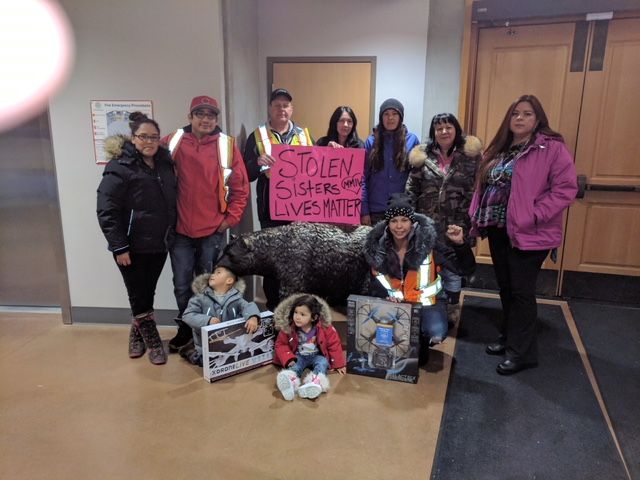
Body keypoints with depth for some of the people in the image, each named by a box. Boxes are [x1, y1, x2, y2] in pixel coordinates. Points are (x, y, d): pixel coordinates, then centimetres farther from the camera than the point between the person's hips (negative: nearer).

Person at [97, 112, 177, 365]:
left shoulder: (165, 163, 7)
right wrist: (119, 247, -18)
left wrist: (171, 234, 12)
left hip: (159, 244, 5)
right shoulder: (120, 167, -11)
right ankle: (152, 342, 23)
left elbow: (172, 202, 16)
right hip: (132, 247, -5)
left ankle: (137, 334, 35)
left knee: (147, 293, 15)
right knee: (139, 296, 6)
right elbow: (106, 211, -15)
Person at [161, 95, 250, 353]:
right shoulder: (173, 142, 2)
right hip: (180, 228, 1)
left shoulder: (227, 144, -1)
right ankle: (185, 327, 28)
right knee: (182, 284, 8)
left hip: (212, 229, -1)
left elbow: (240, 187, 1)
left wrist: (231, 218, -3)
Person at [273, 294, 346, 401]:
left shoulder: (324, 328, -14)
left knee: (323, 363, -29)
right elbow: (281, 344, -3)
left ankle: (316, 382, -59)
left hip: (317, 356, 0)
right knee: (295, 366, -30)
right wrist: (288, 359, -20)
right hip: (298, 357, 0)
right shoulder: (288, 328, -13)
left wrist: (338, 364, -2)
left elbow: (334, 344, -4)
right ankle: (290, 381, -63)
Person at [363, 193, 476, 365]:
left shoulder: (428, 242, -14)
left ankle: (421, 344, 9)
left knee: (436, 333, -31)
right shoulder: (378, 246, -6)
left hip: (426, 302, -1)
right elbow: (375, 284, 3)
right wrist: (386, 296, -18)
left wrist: (460, 244, -30)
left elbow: (464, 269, -13)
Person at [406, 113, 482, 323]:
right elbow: (411, 190, 2)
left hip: (456, 226, -1)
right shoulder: (422, 155, 0)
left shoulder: (471, 156, -2)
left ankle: (451, 311, 28)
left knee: (452, 271, 12)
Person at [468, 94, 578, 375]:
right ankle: (508, 337, 34)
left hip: (529, 234, -7)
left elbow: (566, 188, -15)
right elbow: (484, 186, 16)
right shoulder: (499, 150, 13)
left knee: (521, 291, 0)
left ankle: (522, 352, 15)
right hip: (498, 230, 7)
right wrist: (477, 218, 6)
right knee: (505, 287, 16)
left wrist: (533, 216, -20)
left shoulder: (552, 147, -8)